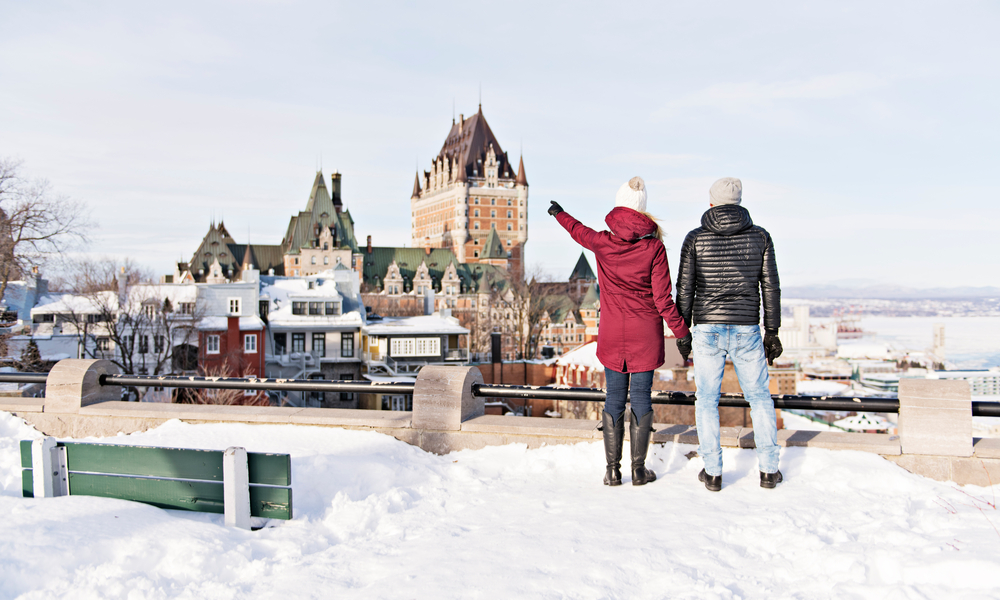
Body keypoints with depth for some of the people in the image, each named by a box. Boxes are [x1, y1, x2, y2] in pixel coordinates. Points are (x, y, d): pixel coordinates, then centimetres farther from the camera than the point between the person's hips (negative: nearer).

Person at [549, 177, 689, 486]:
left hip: (612, 332, 1)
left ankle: (613, 469, 9)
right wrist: (682, 333, 0)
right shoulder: (654, 247, -9)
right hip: (646, 333, -1)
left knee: (614, 397, 7)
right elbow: (663, 300, -10)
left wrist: (559, 213, 40)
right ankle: (639, 469, 8)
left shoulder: (602, 242, -4)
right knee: (641, 396, 5)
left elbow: (578, 231, 19)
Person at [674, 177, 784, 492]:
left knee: (707, 400, 9)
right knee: (759, 397, 15)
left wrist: (682, 332, 5)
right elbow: (770, 287, 2)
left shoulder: (695, 238, -2)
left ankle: (713, 472, 10)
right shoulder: (760, 236, 2)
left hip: (707, 330, -1)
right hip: (746, 330, 1)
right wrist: (772, 331, 8)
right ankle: (768, 469, 16)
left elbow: (685, 289, -3)